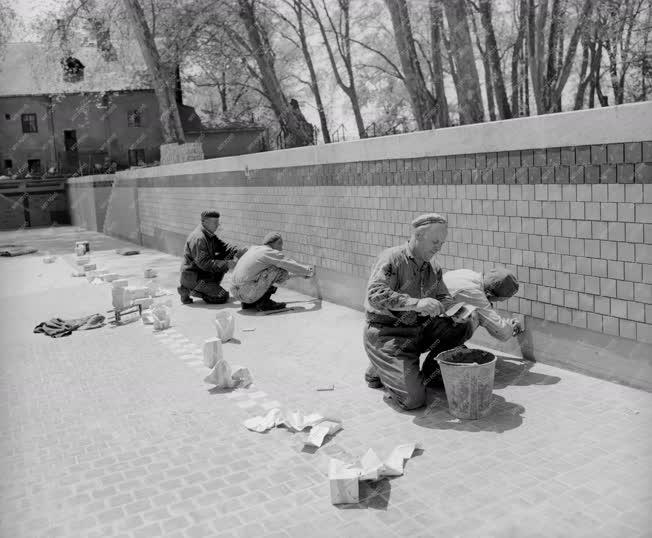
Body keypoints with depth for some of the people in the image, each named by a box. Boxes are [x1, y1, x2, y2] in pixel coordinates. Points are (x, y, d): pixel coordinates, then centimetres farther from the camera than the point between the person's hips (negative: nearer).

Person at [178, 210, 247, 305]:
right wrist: (226, 264, -27)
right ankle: (189, 290, -5)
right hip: (193, 278, -10)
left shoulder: (209, 235, 7)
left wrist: (239, 250, -14)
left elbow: (222, 246, 4)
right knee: (223, 297, -14)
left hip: (203, 273, 10)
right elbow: (204, 263, -27)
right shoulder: (198, 238, -24)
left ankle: (212, 286, 7)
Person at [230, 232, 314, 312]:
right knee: (280, 270, -5)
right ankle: (263, 302, 0)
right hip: (248, 293, -8)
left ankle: (248, 303, 17)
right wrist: (308, 271, 17)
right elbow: (291, 265, -1)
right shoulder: (271, 252, -5)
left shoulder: (254, 248, 19)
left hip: (235, 292, 9)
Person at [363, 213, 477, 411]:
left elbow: (444, 298, 12)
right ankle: (380, 371, 14)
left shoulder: (434, 269, 9)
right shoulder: (392, 258, -15)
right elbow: (375, 294, -27)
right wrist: (415, 303, -37)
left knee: (464, 325, -6)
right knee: (413, 399, -17)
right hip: (386, 333, -7)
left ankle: (430, 374, 10)